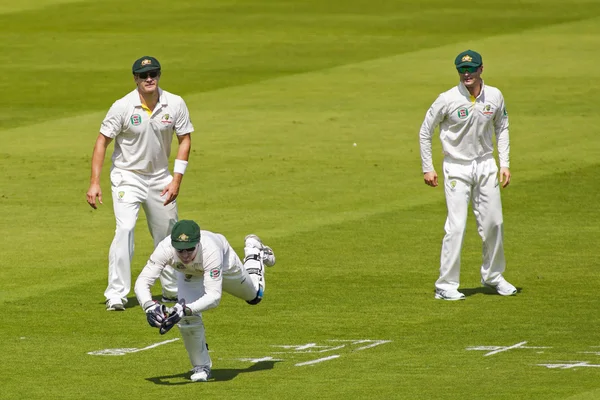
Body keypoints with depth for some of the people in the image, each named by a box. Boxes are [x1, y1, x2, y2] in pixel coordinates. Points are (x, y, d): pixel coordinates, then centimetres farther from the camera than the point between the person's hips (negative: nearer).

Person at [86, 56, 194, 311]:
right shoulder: (123, 107, -17)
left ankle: (172, 290, 33)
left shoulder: (175, 105, -10)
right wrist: (94, 183, -16)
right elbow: (102, 141, -11)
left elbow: (185, 139, -1)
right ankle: (116, 296, -19)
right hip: (127, 177, -3)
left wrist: (176, 180, -10)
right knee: (125, 229, -20)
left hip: (160, 179, 4)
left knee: (168, 237, 13)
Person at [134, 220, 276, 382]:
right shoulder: (165, 249, -43)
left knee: (254, 296, 25)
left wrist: (185, 310, -67)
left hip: (225, 264, -1)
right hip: (190, 275, 1)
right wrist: (149, 306, -65)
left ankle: (253, 252, 56)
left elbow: (214, 296, -52)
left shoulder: (210, 251, -50)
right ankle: (201, 366, 4)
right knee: (188, 318, -22)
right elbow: (142, 282, -45)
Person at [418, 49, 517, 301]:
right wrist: (427, 168, -3)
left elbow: (502, 128, 14)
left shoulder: (495, 97, -2)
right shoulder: (447, 100, -13)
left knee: (493, 223, 8)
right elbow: (425, 132, -2)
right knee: (456, 226, -11)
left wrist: (504, 164, 7)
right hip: (457, 168, -4)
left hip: (485, 165, 4)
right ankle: (446, 285, -6)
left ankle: (493, 276, 27)